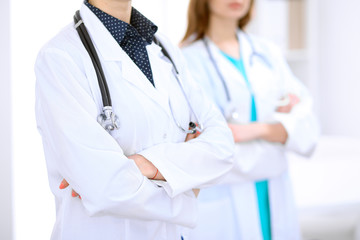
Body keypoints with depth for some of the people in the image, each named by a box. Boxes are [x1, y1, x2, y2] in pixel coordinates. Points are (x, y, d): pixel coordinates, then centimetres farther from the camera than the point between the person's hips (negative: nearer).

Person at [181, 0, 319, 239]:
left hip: (275, 199, 5)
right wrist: (275, 120, -3)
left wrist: (256, 129, -18)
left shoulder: (269, 53, 10)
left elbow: (305, 125, 1)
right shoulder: (187, 60, -8)